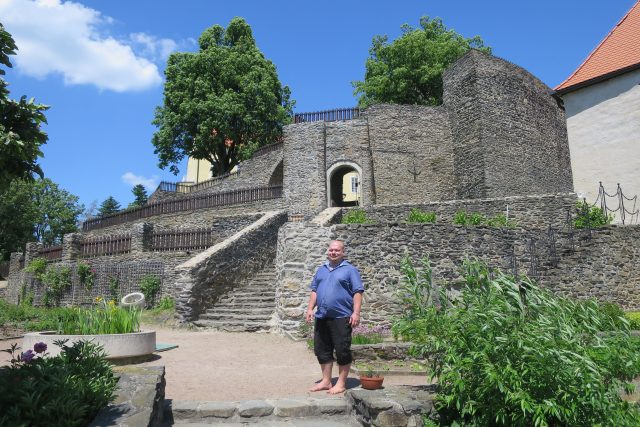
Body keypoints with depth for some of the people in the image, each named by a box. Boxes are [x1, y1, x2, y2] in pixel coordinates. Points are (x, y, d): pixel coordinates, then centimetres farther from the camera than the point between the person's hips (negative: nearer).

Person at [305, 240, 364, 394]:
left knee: (342, 351, 1)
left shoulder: (350, 270, -1)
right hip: (322, 317, 6)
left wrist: (356, 313, -15)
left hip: (341, 317, -6)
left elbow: (357, 292, -7)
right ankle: (326, 381, 24)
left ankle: (341, 383, 13)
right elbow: (314, 290, 19)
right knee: (322, 350, 11)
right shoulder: (321, 270, 16)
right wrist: (310, 309, 9)